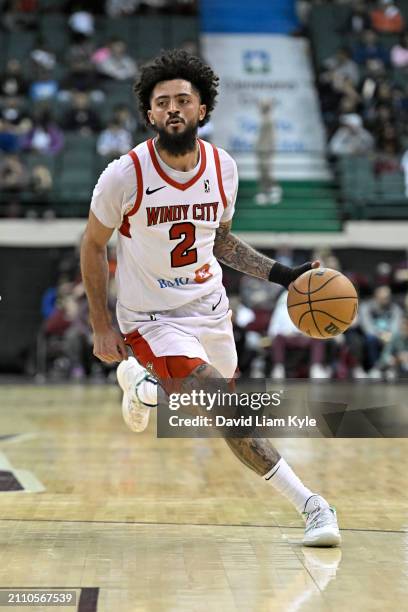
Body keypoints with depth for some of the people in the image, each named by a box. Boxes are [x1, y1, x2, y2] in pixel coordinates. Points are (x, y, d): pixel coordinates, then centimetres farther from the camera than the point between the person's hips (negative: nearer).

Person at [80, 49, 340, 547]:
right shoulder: (125, 175, -18)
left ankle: (140, 384, 53)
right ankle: (309, 505, -12)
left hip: (209, 307, 5)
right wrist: (101, 328, -5)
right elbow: (93, 245, -4)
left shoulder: (223, 168, -5)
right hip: (152, 319, -5)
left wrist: (282, 274, 0)